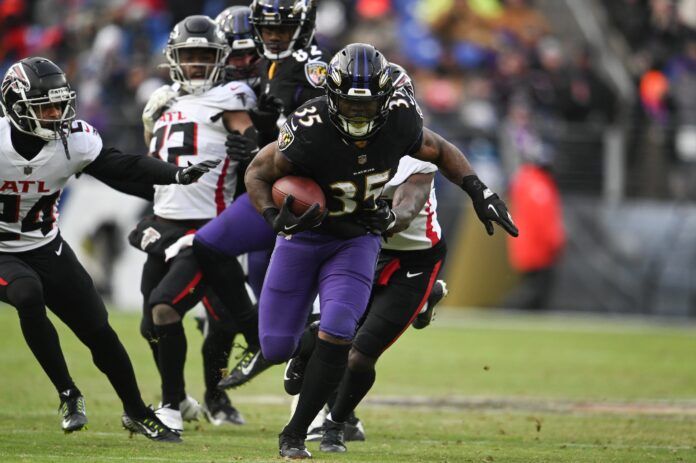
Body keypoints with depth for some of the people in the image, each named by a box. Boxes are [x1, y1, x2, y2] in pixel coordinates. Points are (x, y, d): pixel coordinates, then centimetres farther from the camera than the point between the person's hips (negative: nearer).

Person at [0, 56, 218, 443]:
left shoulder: (74, 140, -12)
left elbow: (123, 167, -12)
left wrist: (179, 175, -25)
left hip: (46, 247, 4)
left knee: (97, 329, 1)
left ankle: (136, 413, 20)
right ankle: (67, 395, -19)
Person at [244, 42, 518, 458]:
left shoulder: (399, 120, -21)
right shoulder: (309, 130, -30)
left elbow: (440, 151, 2)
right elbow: (258, 173, -14)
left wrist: (479, 191, -12)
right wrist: (275, 218, -33)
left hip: (357, 240, 1)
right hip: (305, 234, -1)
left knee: (336, 337, -19)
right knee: (277, 347, 0)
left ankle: (295, 435, -5)